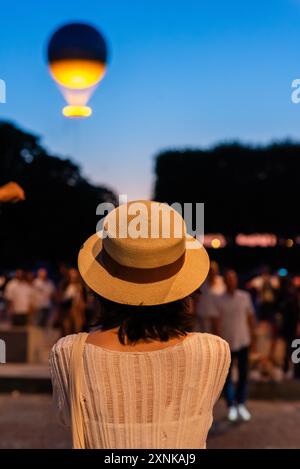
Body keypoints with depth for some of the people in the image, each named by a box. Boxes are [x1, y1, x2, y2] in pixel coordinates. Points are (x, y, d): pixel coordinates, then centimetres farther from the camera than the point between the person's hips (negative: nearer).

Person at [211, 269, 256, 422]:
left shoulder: (245, 297, 1)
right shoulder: (218, 300, -4)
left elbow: (251, 318, 7)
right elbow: (217, 322, -4)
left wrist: (252, 337, 7)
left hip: (243, 342, 1)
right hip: (227, 343, -1)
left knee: (243, 374, 6)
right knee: (227, 376, 5)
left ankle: (241, 404, 21)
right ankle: (231, 406, 16)